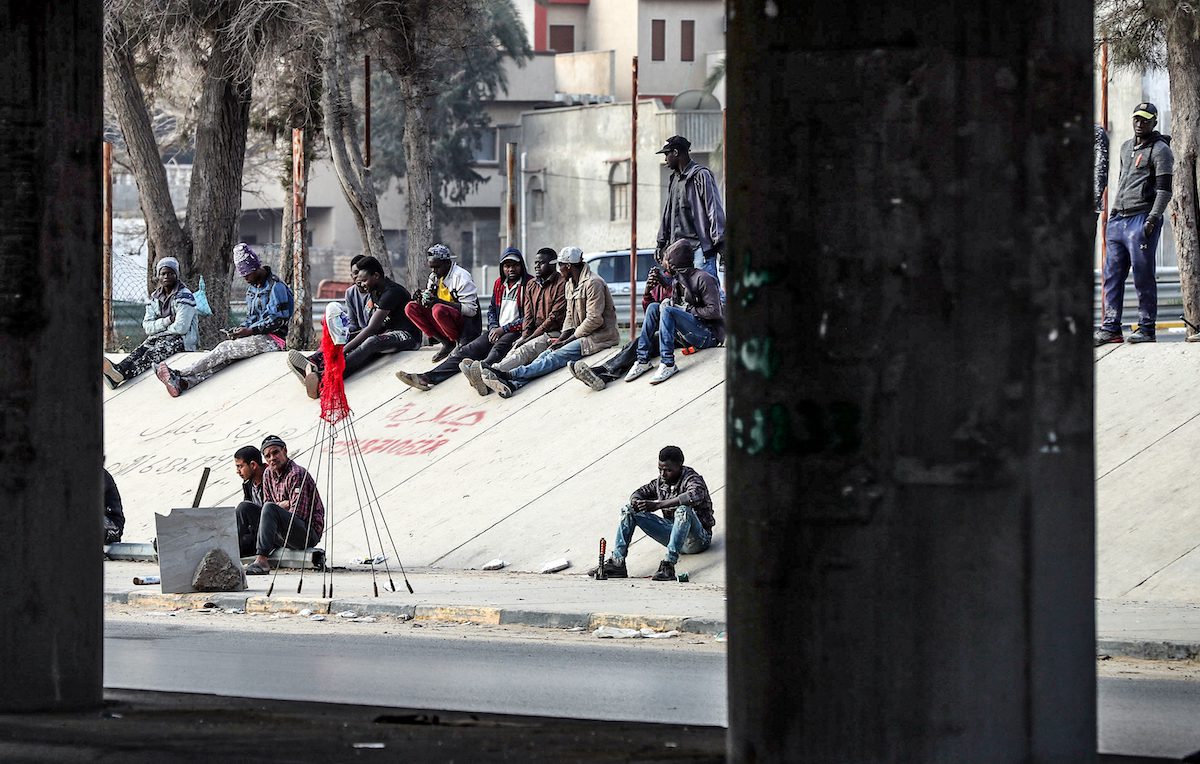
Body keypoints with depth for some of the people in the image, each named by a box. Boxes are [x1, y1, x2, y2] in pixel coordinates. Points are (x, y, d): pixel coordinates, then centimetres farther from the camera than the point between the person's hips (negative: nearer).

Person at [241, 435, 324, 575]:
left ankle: (262, 560, -40)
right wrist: (281, 505, -6)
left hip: (309, 534, -8)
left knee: (270, 508, -32)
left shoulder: (296, 474, -15)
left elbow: (298, 513, -20)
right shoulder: (268, 474, 10)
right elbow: (266, 502, 16)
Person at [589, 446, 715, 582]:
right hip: (673, 531, 7)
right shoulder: (661, 481, 5)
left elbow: (695, 496, -39)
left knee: (683, 510, -40)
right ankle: (617, 563, -12)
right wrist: (635, 501, -11)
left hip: (698, 538, -7)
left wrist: (658, 505, -39)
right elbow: (642, 492, 17)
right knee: (629, 510, 0)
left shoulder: (691, 478, -16)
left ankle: (668, 566, -44)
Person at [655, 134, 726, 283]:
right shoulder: (674, 180, 21)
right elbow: (668, 213, 28)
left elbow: (715, 211, -10)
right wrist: (661, 243, 26)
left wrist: (720, 244, -15)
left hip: (700, 247, -8)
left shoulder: (701, 175, -5)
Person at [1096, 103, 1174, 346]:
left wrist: (1153, 218, -20)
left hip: (1142, 219, -8)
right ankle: (1111, 328, 4)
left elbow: (1164, 189, -10)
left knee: (1143, 276, -6)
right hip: (1118, 219, 8)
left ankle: (1146, 328, -2)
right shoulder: (1126, 147, 21)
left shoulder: (1160, 150, -3)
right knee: (1112, 276, 3)